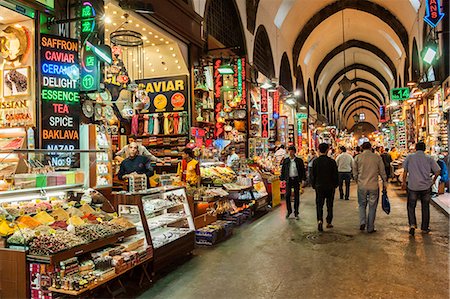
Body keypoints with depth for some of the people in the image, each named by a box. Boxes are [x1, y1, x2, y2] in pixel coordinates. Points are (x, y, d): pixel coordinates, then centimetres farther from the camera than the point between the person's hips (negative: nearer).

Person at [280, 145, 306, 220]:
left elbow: (302, 170, 3)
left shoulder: (299, 161, 2)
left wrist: (302, 179, -5)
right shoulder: (285, 161, 6)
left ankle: (296, 213, 15)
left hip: (296, 179, -1)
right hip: (288, 180, 1)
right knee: (287, 196, -3)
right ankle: (289, 211, 17)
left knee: (296, 196, 5)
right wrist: (282, 179, 0)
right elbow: (282, 170, 8)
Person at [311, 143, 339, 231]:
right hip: (330, 187, 0)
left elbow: (313, 175, 0)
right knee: (329, 205, 13)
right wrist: (336, 184, 12)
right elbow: (335, 175, -2)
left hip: (319, 186, 0)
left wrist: (313, 185, 11)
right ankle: (328, 223, 20)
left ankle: (320, 220, -16)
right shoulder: (332, 161, -7)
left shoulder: (315, 161, -5)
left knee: (319, 204, 5)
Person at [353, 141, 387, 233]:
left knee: (362, 205, 17)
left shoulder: (358, 157, 0)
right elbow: (382, 172, 4)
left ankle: (362, 222, 0)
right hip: (374, 186, 0)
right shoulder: (377, 157, 0)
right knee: (372, 207, 8)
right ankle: (370, 228, 12)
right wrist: (384, 183, 15)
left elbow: (355, 172, 5)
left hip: (362, 186, 1)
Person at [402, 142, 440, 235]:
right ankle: (425, 228, 22)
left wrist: (404, 182, 13)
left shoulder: (409, 157, -1)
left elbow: (405, 171, 2)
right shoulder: (429, 158, 0)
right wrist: (433, 180, 15)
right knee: (425, 207, 14)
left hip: (412, 186, -1)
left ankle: (412, 224, -9)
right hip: (426, 187, 1)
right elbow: (438, 171, -2)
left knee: (411, 206, 10)